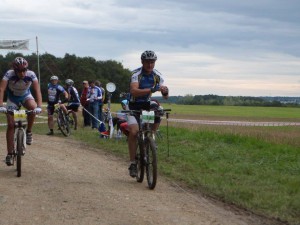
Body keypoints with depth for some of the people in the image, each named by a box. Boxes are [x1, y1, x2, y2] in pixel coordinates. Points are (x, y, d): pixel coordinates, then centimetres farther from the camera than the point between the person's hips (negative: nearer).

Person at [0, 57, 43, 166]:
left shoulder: (31, 75, -28)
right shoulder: (9, 74, -30)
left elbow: (37, 90, -33)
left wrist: (39, 106, -46)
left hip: (26, 96, 0)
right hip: (12, 98, 0)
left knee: (33, 107, -34)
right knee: (11, 124, -9)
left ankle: (29, 132, -12)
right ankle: (9, 154, -2)